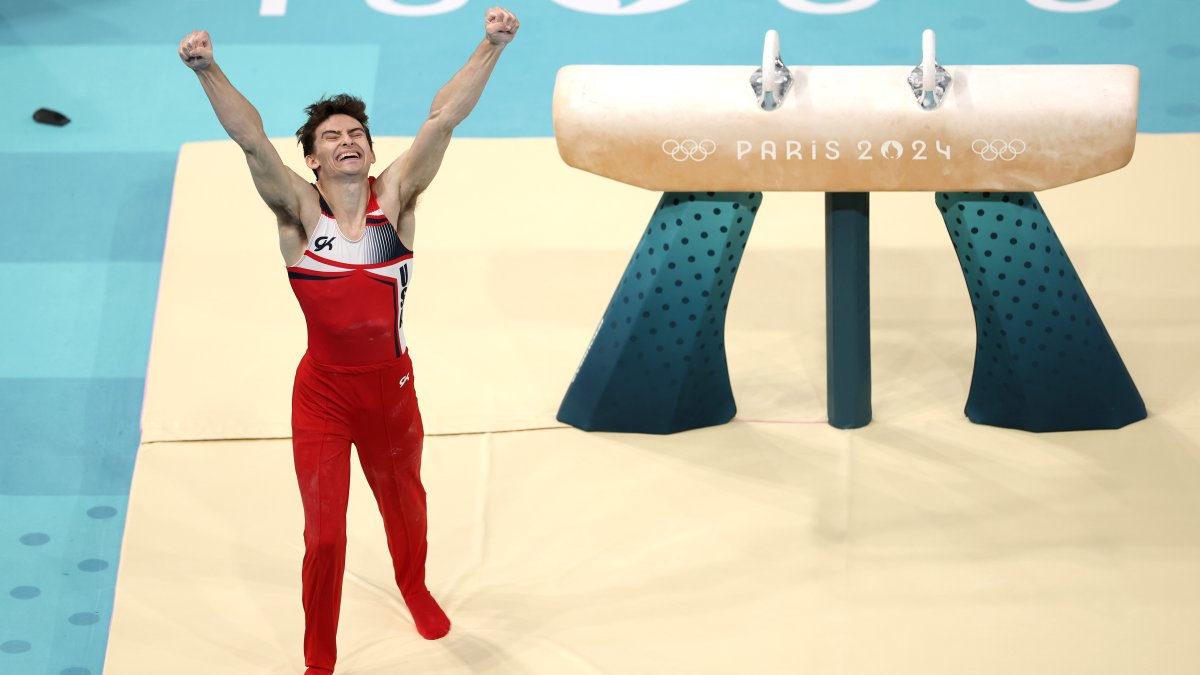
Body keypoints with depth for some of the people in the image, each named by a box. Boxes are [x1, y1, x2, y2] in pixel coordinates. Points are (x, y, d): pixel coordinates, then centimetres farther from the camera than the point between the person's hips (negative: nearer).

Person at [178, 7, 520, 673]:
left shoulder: (394, 198, -7)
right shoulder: (299, 211, -11)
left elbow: (441, 120, -16)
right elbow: (251, 138, -25)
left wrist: (490, 47, -24)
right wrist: (207, 71, -39)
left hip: (391, 387, 2)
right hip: (323, 394, -2)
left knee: (404, 505, 25)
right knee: (323, 532, 4)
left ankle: (415, 590, 57)